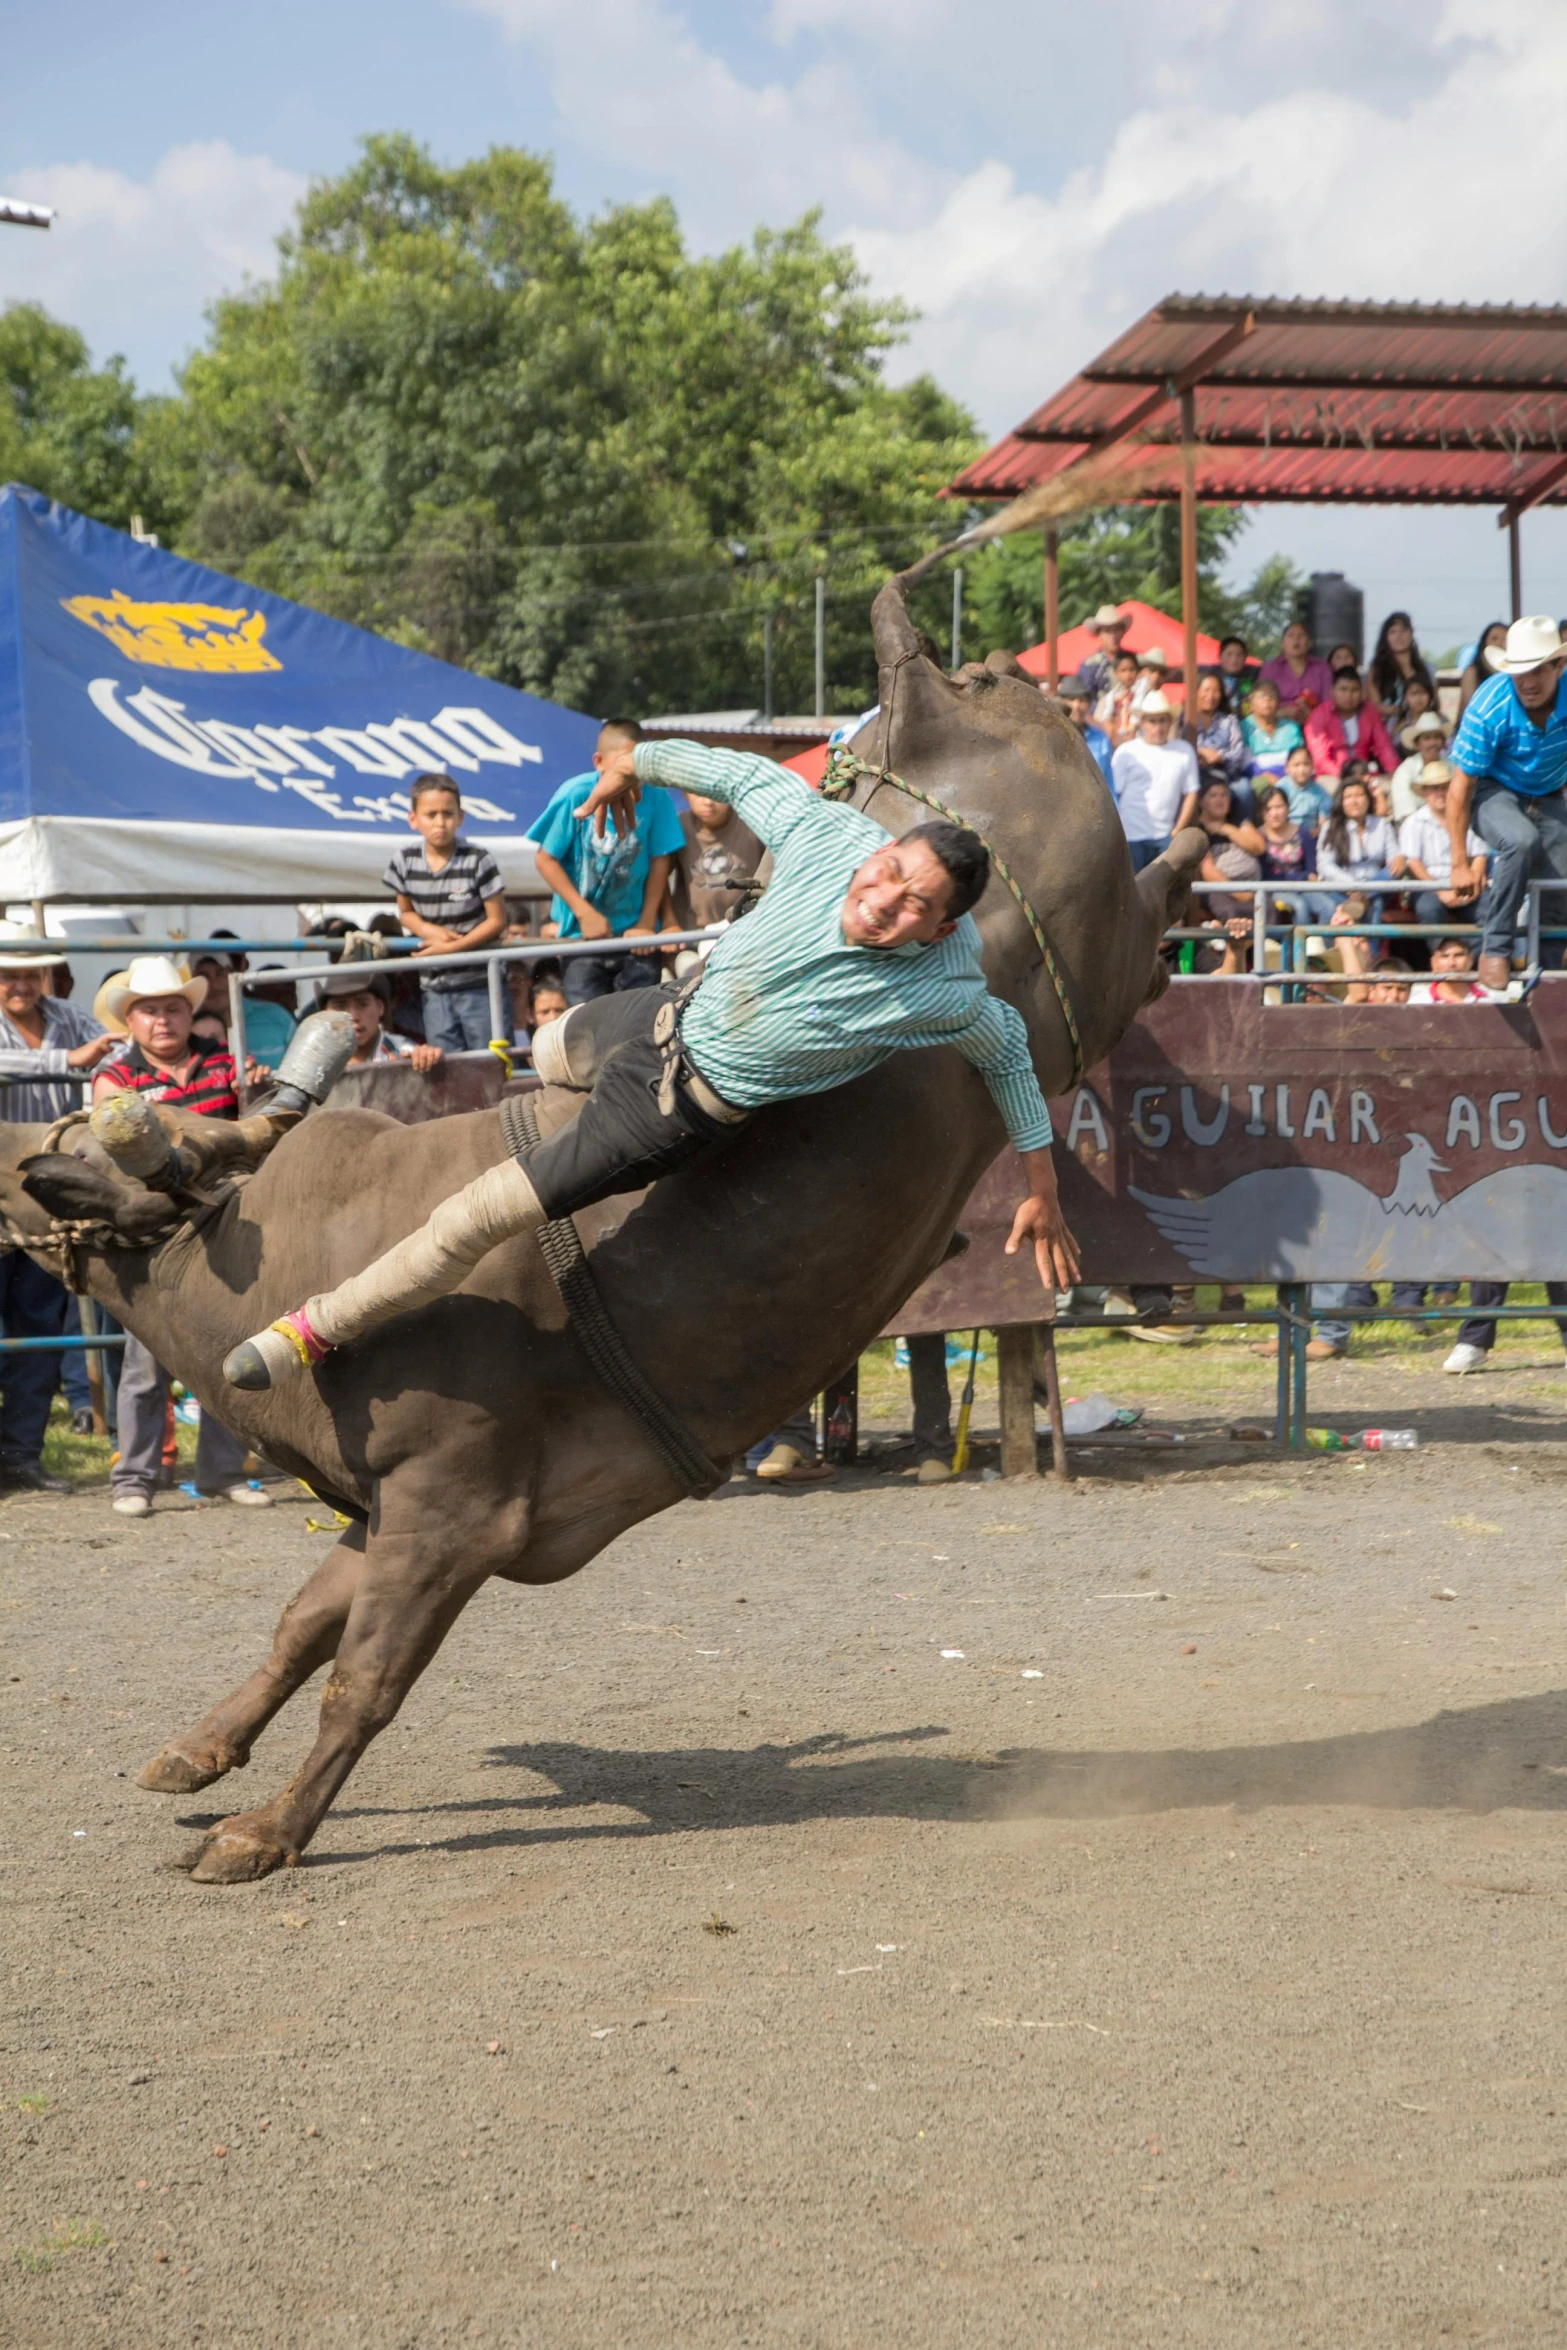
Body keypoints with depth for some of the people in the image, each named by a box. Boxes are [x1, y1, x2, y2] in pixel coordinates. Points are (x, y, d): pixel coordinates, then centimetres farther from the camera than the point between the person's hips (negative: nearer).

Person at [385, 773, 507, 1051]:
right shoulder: (405, 861, -3)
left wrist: (453, 947, -16)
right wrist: (430, 930, -11)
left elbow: (497, 920, -9)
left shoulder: (477, 860, -13)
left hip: (479, 983, -3)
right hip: (433, 986, 3)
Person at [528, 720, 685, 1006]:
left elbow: (660, 861, 0)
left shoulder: (655, 798, -10)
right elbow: (546, 859, -5)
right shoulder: (576, 795, -12)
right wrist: (584, 912, -10)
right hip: (582, 935, -1)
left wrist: (647, 923, -1)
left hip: (636, 938, 1)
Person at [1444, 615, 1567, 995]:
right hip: (1493, 792, -4)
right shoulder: (1489, 708, -29)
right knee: (1522, 840, -35)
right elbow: (1460, 787, -21)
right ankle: (1495, 949, -24)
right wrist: (1461, 864, -17)